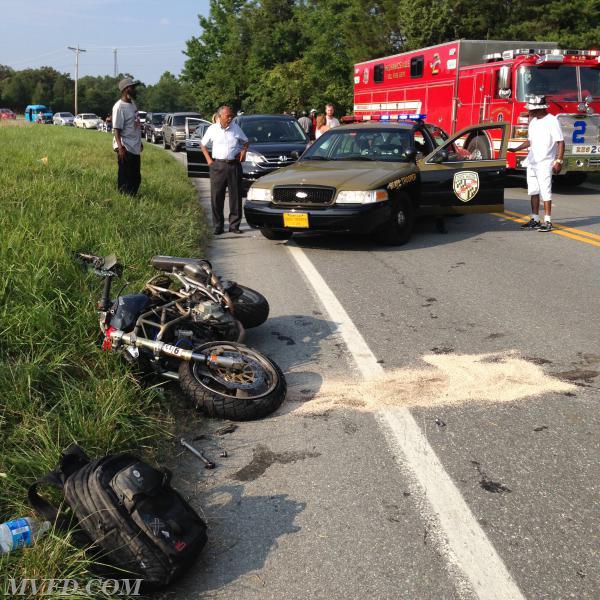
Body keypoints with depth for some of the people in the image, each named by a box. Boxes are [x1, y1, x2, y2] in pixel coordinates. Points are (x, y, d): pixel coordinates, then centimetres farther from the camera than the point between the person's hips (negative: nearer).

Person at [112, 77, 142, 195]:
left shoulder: (132, 103, 12)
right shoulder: (119, 107, -15)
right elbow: (116, 129, -19)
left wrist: (140, 142, 24)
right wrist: (120, 147, -28)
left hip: (135, 148, 9)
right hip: (126, 149, -9)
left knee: (136, 178, 15)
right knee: (125, 179, -4)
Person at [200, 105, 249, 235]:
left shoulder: (236, 128, 6)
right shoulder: (212, 129, 3)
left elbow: (245, 141, 20)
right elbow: (203, 144, 13)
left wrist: (244, 151, 0)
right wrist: (208, 159, 3)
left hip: (234, 165, 1)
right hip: (218, 166, -1)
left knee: (235, 196, 2)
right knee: (217, 197, -1)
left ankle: (234, 225, 11)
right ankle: (218, 226, 6)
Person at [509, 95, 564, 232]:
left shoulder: (552, 121, -10)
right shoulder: (533, 121, 13)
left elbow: (560, 142, -13)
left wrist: (558, 161, -20)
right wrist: (515, 149, 16)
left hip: (545, 163, -8)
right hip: (532, 162, 8)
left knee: (545, 191, -8)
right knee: (533, 191, 10)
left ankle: (548, 222, -5)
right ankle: (535, 220, 17)